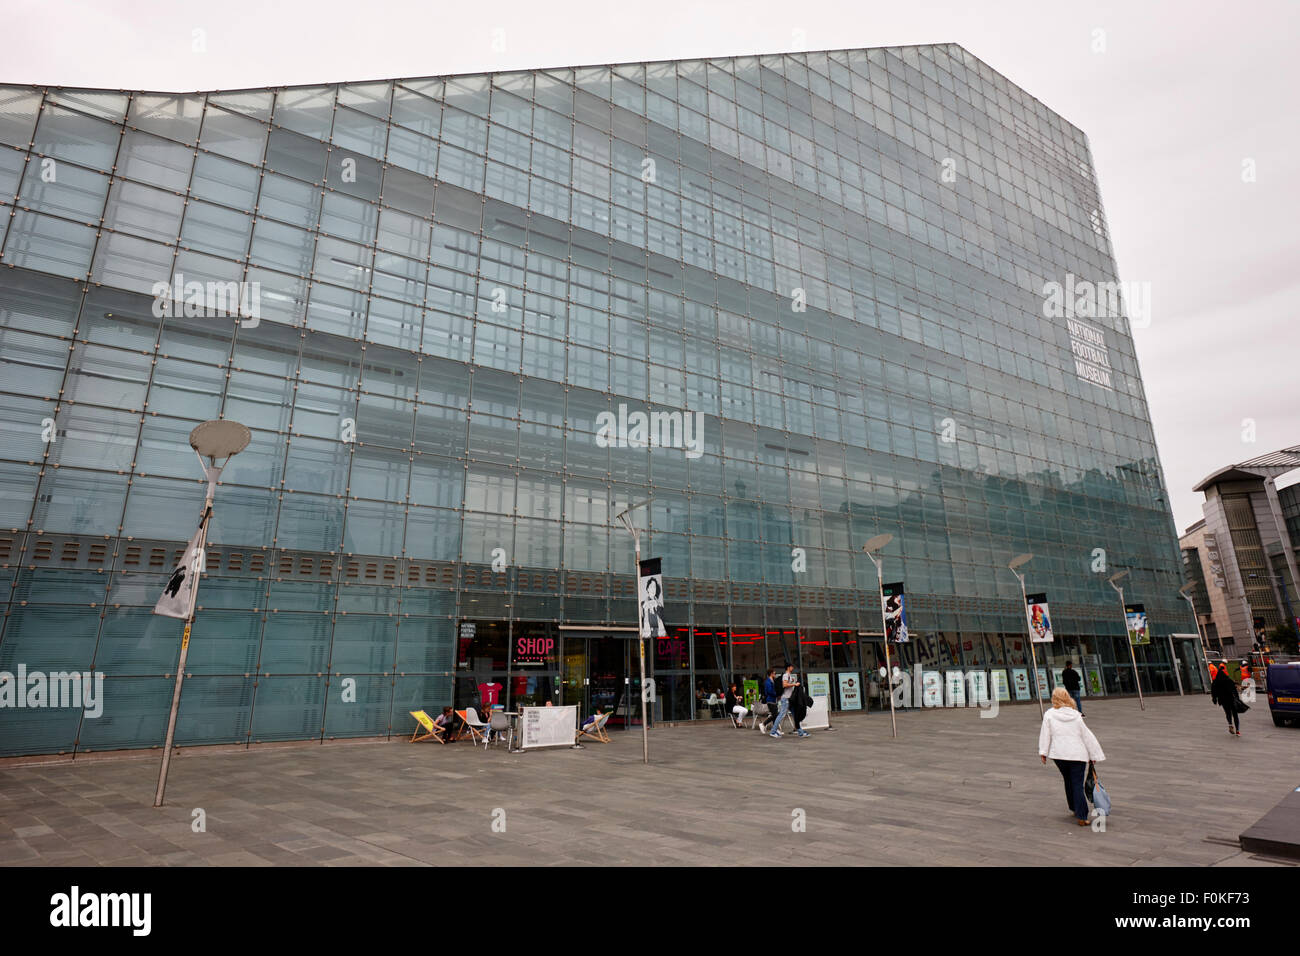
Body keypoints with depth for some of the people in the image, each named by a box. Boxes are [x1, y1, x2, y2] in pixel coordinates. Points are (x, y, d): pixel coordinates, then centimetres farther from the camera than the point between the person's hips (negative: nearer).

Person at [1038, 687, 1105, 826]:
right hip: (1078, 755, 0)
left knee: (1068, 782, 19)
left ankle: (1074, 808, 31)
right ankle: (1081, 816, -3)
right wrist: (1096, 755, 14)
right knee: (1078, 784, 1)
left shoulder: (1049, 715, -4)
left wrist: (1043, 752, 6)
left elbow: (1045, 734, -3)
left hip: (1059, 754, 0)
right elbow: (1087, 736, 4)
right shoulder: (1076, 715, 0)